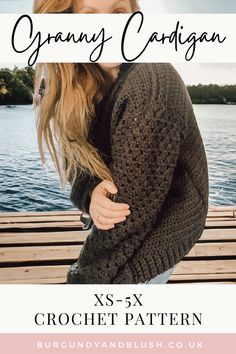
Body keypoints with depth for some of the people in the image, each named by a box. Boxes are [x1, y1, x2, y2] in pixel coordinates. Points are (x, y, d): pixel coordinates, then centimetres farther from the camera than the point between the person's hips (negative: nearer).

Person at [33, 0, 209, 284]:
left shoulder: (149, 85, -28)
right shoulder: (82, 85, -3)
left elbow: (132, 208, -28)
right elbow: (79, 160, -3)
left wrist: (88, 277, -18)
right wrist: (92, 193, -26)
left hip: (158, 231, -7)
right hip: (119, 226, 7)